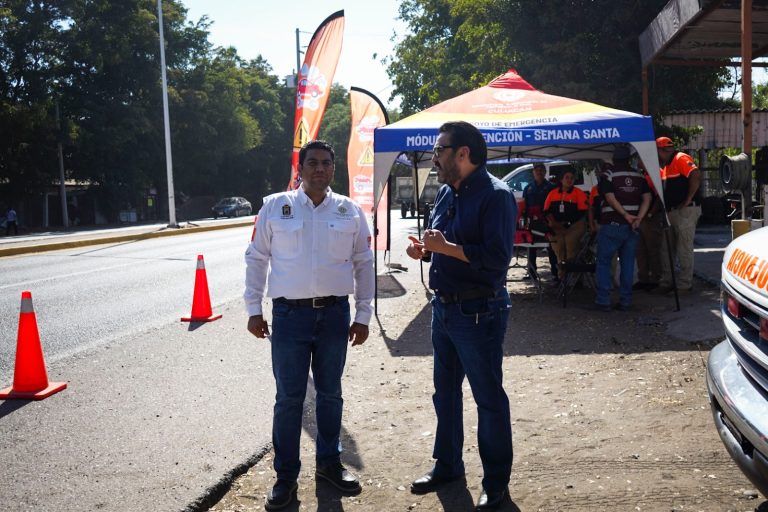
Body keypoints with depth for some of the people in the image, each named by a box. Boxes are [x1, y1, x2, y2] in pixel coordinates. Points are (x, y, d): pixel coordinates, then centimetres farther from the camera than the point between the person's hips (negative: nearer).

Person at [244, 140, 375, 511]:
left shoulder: (350, 211, 4)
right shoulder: (275, 206, 0)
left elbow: (364, 264, 7)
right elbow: (256, 258, 4)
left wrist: (363, 315, 5)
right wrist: (253, 310, 1)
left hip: (335, 314, 2)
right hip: (290, 314, -2)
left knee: (330, 393, 14)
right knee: (289, 399, 4)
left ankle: (328, 463, 31)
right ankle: (286, 477, 17)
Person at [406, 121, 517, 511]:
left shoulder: (495, 195, -17)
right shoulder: (446, 192, 10)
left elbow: (497, 258, -26)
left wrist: (445, 247, -24)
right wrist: (424, 249, 0)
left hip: (478, 312, -9)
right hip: (443, 306, 9)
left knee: (489, 397, 4)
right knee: (445, 391, 19)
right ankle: (447, 464, 36)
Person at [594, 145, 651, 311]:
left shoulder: (608, 176, -5)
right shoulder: (639, 177, 9)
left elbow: (611, 198, -17)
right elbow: (647, 198, 0)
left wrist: (626, 215, -17)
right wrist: (638, 218, -10)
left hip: (611, 225, -4)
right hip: (631, 228, 4)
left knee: (603, 263, 4)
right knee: (628, 264, 9)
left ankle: (604, 301, -1)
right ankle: (625, 301, 9)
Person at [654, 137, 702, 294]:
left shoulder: (681, 159, -10)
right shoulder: (666, 166, 18)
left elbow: (696, 176, -24)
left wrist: (688, 200, -21)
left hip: (685, 211, -10)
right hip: (671, 212, 10)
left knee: (684, 249, -3)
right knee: (666, 249, 12)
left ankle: (684, 285, 3)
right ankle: (666, 283, 19)